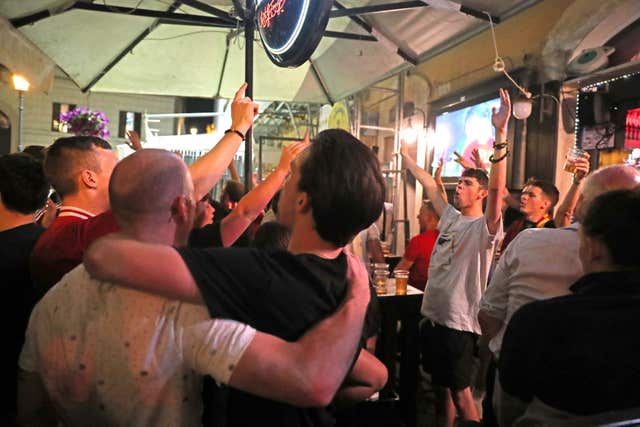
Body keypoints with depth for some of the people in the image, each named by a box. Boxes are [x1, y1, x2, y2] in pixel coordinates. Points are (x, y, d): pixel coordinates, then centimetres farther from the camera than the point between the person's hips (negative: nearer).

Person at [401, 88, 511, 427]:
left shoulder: (484, 227, -13)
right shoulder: (450, 218, 8)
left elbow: (497, 188, -29)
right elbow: (429, 186, 18)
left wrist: (501, 134, -38)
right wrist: (404, 153, 25)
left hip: (459, 322, -7)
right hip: (433, 315, 7)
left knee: (460, 393, 5)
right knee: (440, 388, 20)